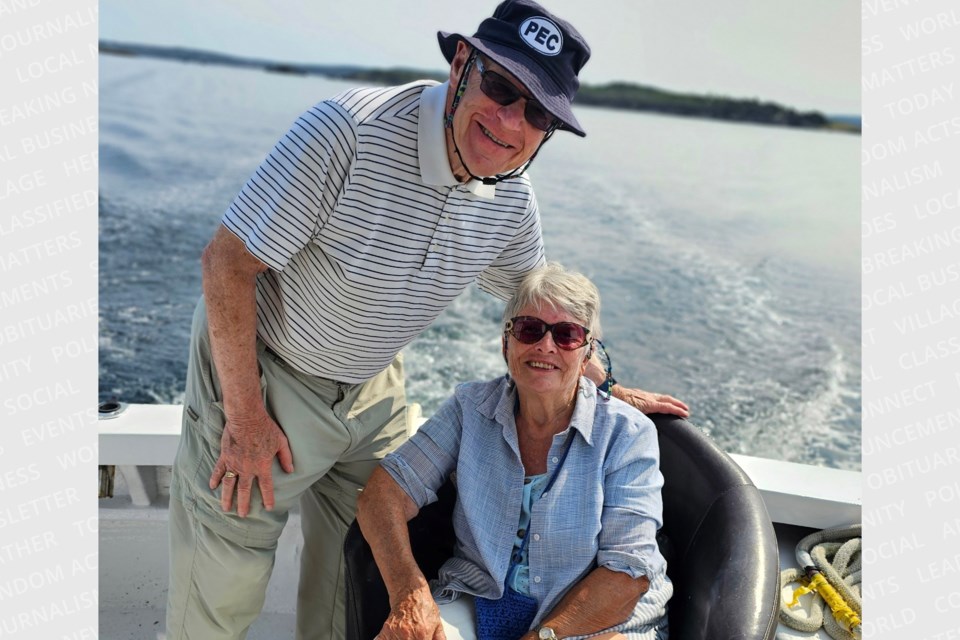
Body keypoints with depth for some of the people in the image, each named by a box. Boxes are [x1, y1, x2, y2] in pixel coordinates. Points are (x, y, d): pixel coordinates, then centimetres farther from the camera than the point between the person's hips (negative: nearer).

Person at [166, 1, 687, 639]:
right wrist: (244, 415, -20)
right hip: (258, 370, -5)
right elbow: (227, 262, -24)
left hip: (373, 389, 6)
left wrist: (609, 386, 16)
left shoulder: (513, 199, -9)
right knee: (224, 587, 2)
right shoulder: (350, 130, -30)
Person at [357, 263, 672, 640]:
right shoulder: (471, 409, 0)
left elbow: (628, 574, -12)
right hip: (480, 601, 1)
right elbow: (385, 492, -6)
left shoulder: (628, 433, -7)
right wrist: (409, 595, -21)